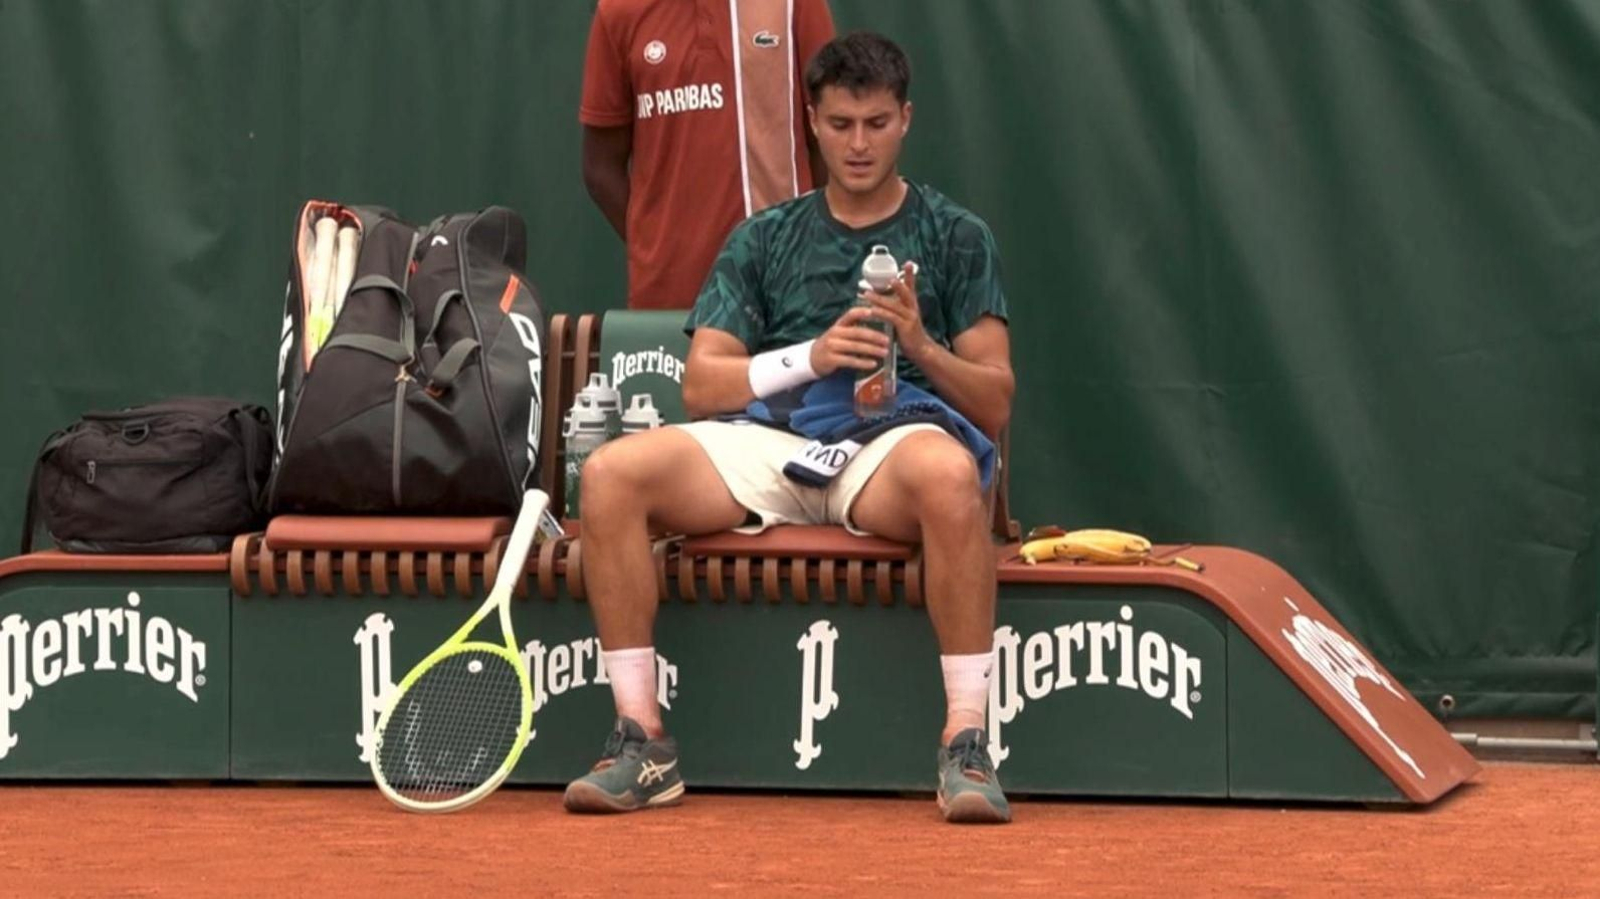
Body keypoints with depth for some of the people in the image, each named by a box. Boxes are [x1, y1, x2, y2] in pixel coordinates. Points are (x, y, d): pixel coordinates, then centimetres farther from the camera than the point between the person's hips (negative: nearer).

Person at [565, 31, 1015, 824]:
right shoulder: (764, 241, 20)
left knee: (950, 476, -41)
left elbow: (995, 406, 9)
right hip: (771, 440, 2)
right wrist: (810, 357, -7)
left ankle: (965, 744, -34)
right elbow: (702, 387, 9)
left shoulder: (956, 237, 15)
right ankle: (642, 742, -20)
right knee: (611, 474, -25)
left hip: (896, 438, -2)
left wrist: (923, 350, -11)